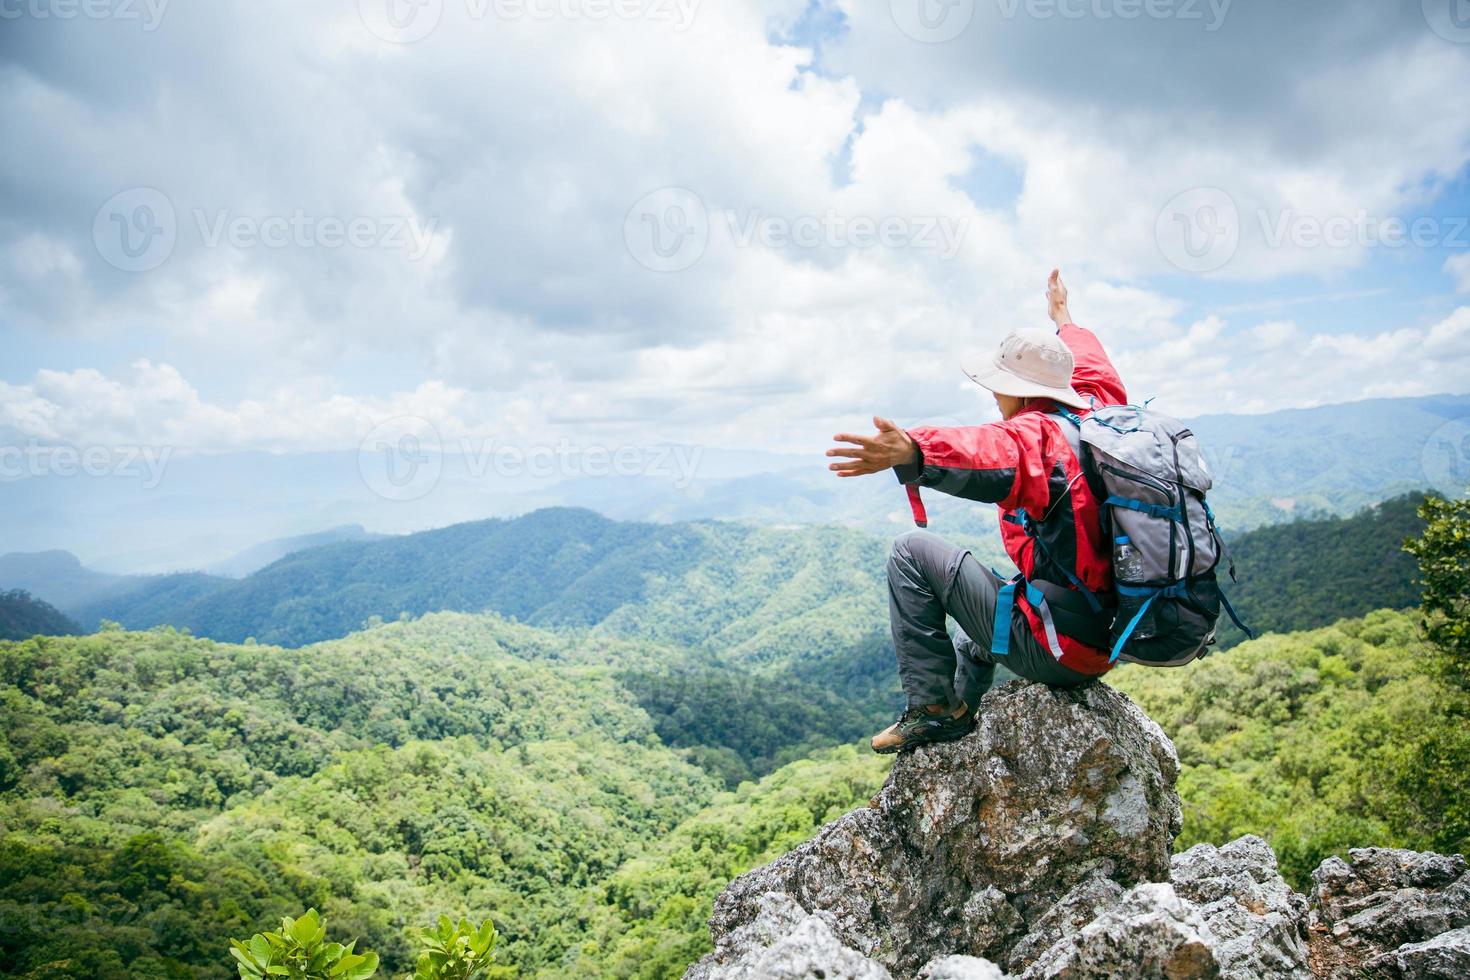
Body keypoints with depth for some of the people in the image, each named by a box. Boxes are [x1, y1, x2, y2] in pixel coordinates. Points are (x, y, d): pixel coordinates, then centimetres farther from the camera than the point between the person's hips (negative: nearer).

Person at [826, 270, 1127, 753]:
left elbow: (993, 460, -42)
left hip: (1053, 648, -10)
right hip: (1106, 640, 10)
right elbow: (1096, 371, 32)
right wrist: (1063, 318, 48)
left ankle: (931, 706, -1)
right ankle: (959, 721, 40)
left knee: (912, 550, -4)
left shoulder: (1033, 434, -17)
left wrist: (911, 452, -60)